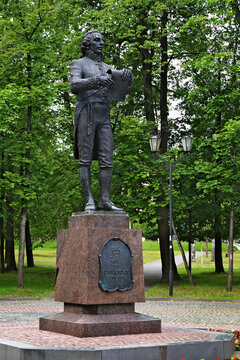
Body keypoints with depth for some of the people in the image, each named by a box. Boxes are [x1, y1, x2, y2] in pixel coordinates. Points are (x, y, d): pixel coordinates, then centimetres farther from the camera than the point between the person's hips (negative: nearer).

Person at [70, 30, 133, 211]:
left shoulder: (107, 68, 24)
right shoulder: (78, 64, 7)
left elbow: (125, 88, 13)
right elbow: (74, 85, -14)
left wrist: (127, 76, -12)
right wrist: (97, 80, -30)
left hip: (104, 117, 6)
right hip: (86, 113, -5)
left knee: (107, 160, -4)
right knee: (85, 160, -8)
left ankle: (105, 200, -4)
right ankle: (89, 201, -9)